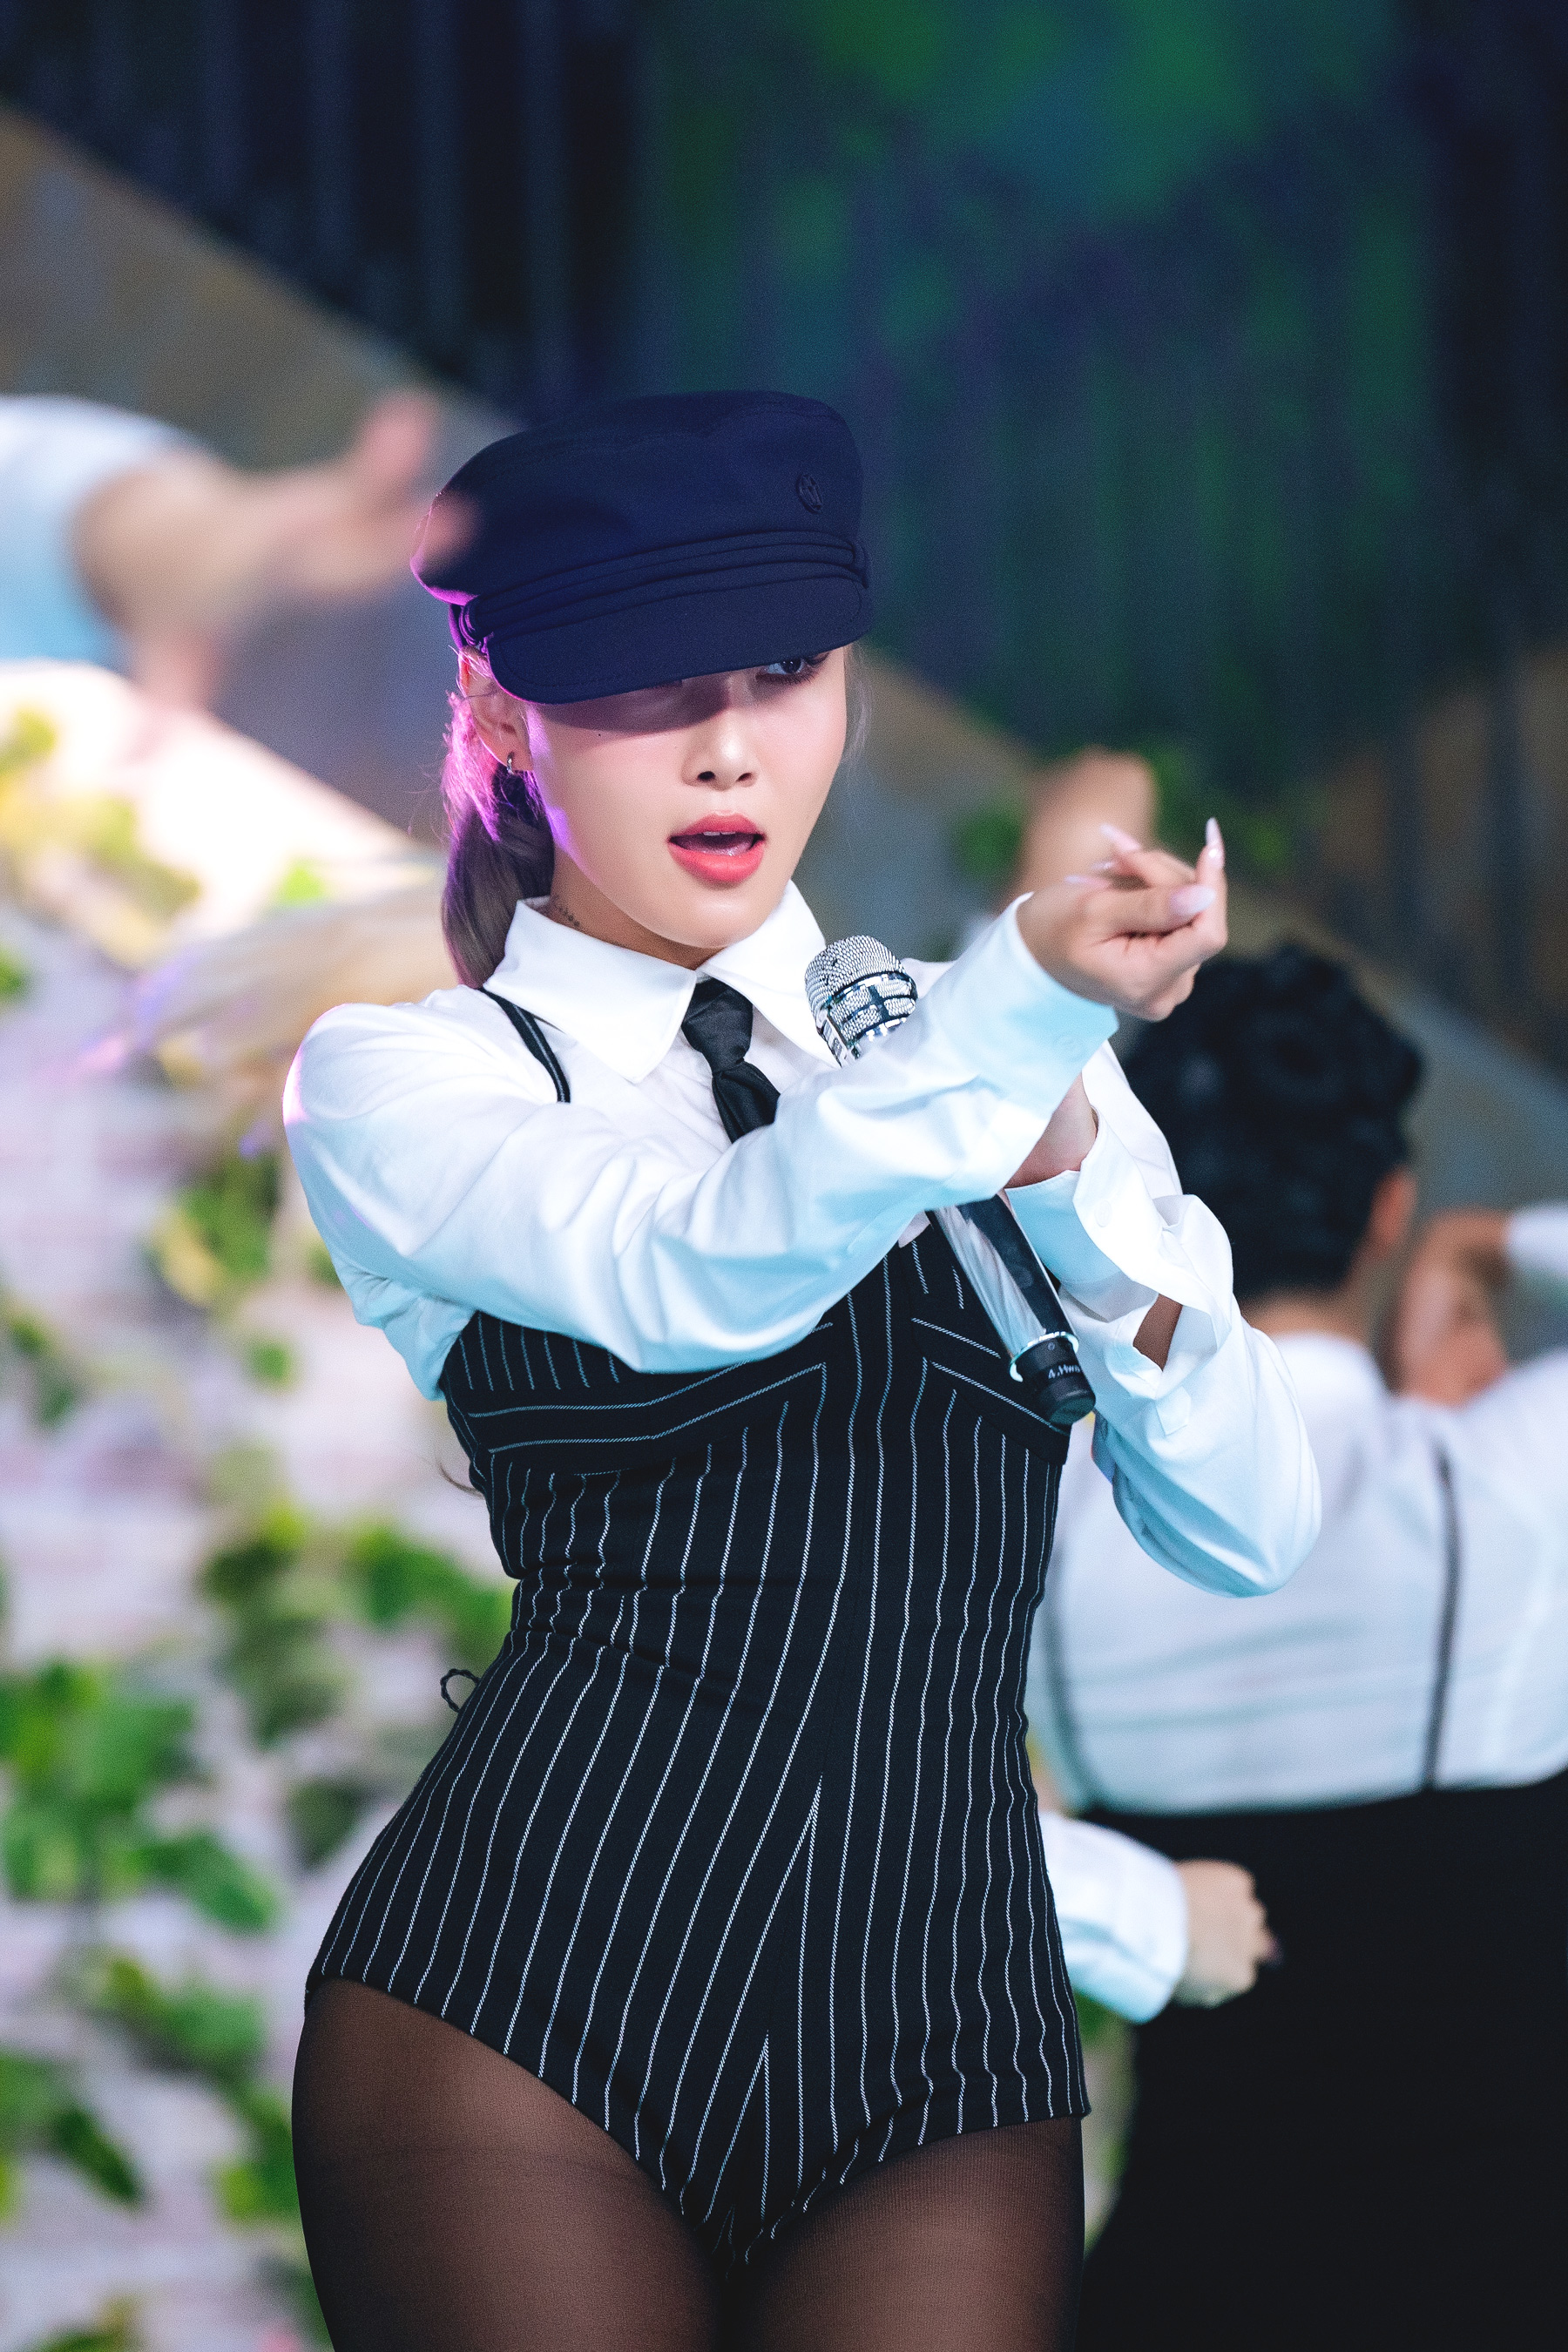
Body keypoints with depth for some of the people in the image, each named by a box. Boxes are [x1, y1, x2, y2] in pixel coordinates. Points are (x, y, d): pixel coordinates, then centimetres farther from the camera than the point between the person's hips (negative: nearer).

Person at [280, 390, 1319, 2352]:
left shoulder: (973, 1044, 15)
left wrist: (1077, 1185, -10)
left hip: (940, 2026, 3)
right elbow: (702, 1278, -18)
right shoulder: (401, 1081, 4)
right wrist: (1030, 1002, -32)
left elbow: (1250, 1537, 6)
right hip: (523, 1998, -3)